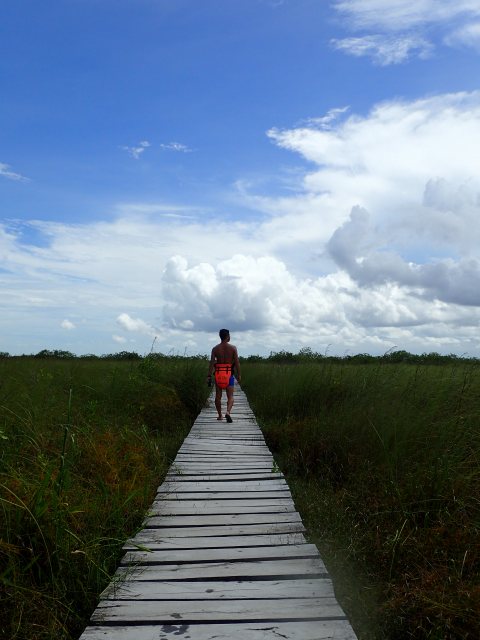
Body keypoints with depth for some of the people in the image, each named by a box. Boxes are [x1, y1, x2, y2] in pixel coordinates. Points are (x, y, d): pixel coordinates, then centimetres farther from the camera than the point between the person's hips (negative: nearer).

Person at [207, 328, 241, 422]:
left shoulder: (215, 349, 1)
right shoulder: (233, 348, -2)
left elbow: (212, 363, -5)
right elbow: (237, 363, -4)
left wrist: (209, 376, -3)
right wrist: (239, 375, 4)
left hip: (218, 373, 2)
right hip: (229, 373, -1)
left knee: (218, 396, 13)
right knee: (230, 396, 2)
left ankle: (219, 415, 19)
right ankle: (228, 412, -22)